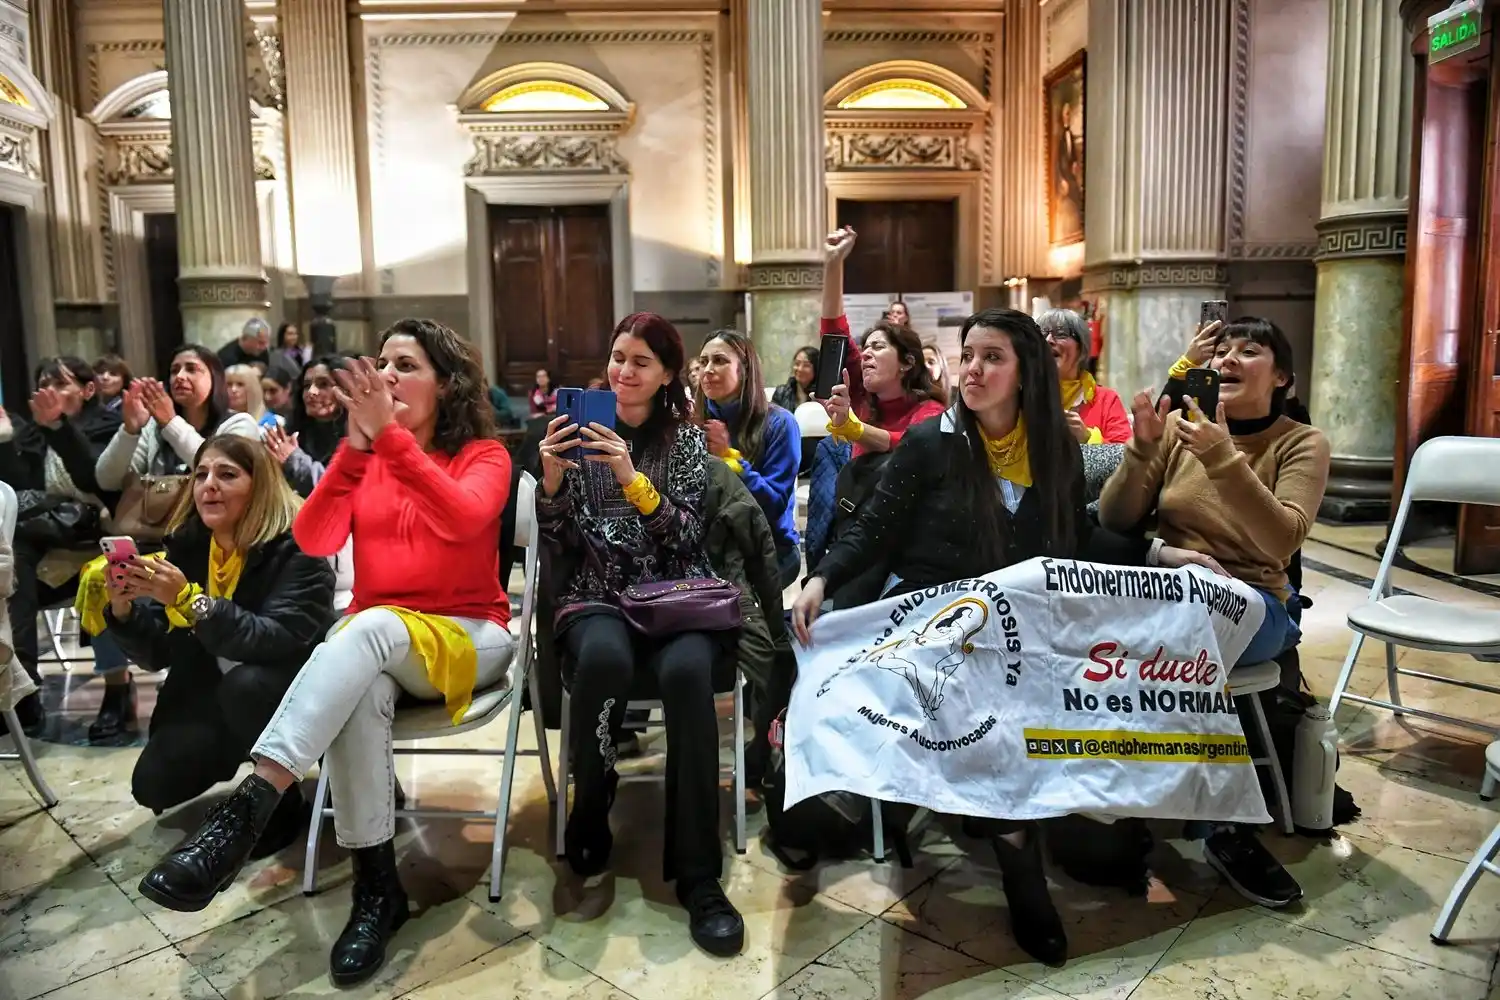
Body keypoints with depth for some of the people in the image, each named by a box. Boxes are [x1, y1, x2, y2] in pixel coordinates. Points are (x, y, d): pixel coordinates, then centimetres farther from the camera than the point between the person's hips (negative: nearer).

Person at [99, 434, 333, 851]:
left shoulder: (296, 545, -18)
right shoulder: (185, 544, -1)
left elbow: (282, 640, -32)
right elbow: (158, 653, 0)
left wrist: (188, 600, -37)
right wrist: (123, 609, -20)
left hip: (294, 689, -5)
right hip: (211, 694, 5)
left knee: (244, 684, -35)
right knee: (153, 784, -12)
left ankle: (278, 800, -10)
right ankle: (239, 751, 20)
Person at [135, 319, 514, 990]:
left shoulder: (484, 454, 0)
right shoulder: (365, 453, 11)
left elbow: (464, 519, -24)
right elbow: (313, 540, -6)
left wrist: (390, 435, -27)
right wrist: (356, 445, -17)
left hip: (466, 637, -3)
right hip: (371, 641, 3)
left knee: (366, 630, -35)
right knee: (359, 689, -34)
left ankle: (245, 809, -42)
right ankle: (376, 885, -24)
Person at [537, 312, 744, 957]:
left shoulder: (686, 437, 8)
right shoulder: (581, 433, 11)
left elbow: (685, 537, -5)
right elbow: (559, 548, 6)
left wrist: (632, 479, -19)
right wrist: (553, 480, -12)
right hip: (596, 596, 0)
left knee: (687, 671, -35)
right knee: (604, 660, -37)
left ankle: (698, 873, -25)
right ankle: (588, 817, -10)